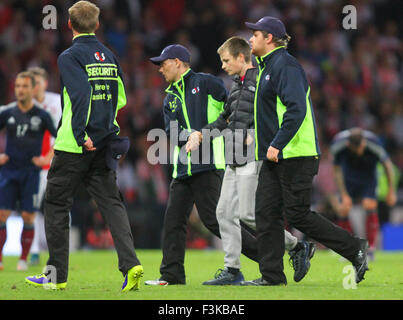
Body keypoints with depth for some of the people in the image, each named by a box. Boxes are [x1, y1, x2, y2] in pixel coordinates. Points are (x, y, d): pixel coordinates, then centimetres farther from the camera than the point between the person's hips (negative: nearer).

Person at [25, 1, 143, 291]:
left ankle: (57, 275, 10)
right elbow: (120, 99, 15)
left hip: (74, 147, -6)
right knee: (112, 203, 5)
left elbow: (81, 92, -23)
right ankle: (131, 264, -13)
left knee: (56, 203, 7)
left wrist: (81, 134, -25)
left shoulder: (70, 57, -10)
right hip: (105, 144, 6)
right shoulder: (109, 57, 11)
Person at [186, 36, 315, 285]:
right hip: (235, 160, 9)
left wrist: (256, 135, -22)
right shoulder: (236, 86, 19)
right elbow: (225, 119, 28)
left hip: (252, 157, -9)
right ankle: (232, 270, 8)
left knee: (248, 214, -12)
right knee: (225, 212, 5)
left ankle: (297, 247, 1)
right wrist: (201, 134, 19)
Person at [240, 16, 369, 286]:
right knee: (267, 213, 4)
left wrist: (277, 145, -25)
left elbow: (296, 109, -23)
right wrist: (267, 143, 21)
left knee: (298, 215, -10)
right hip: (275, 156, 10)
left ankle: (355, 249, -1)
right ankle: (272, 275, 5)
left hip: (295, 156, -10)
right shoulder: (267, 67, 19)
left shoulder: (285, 65, -13)